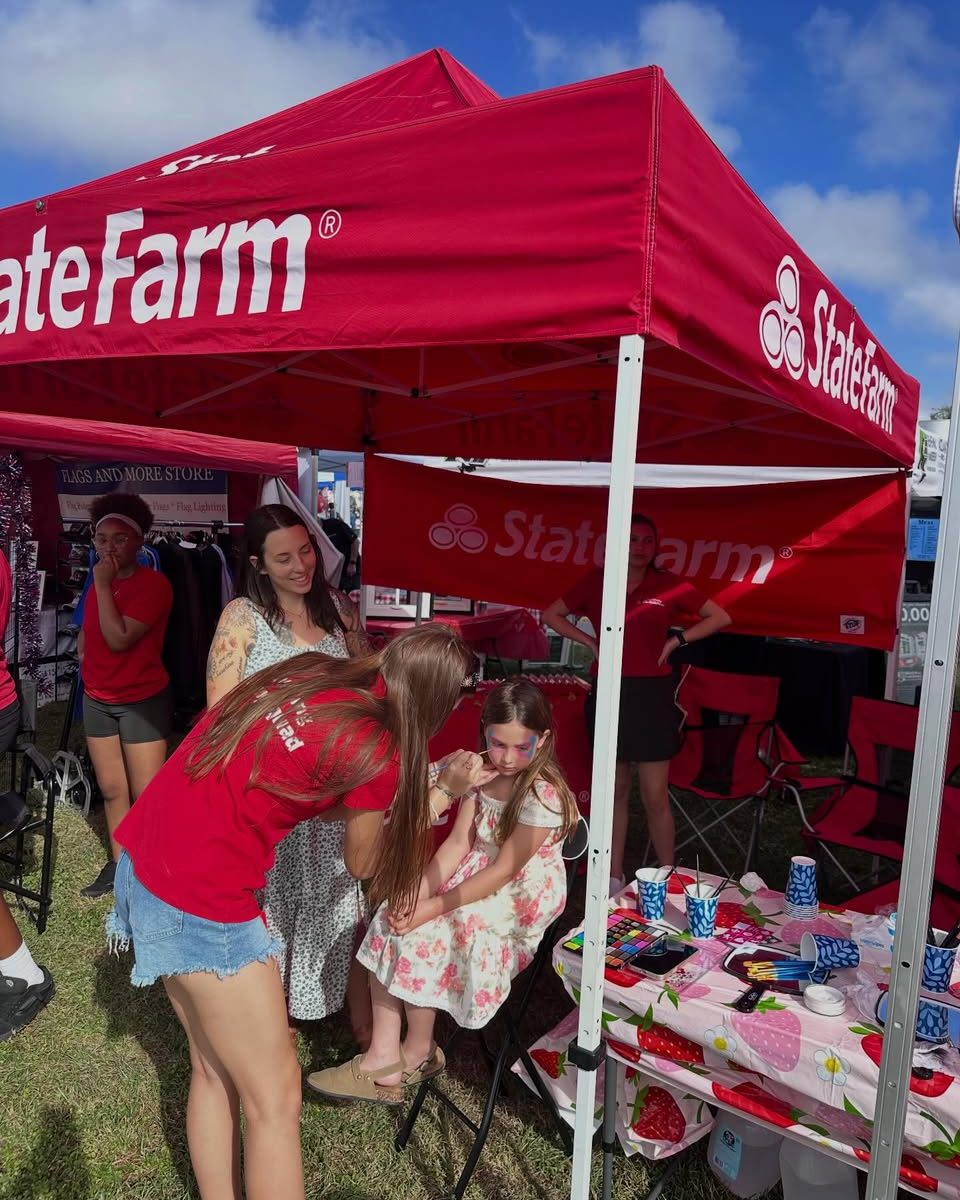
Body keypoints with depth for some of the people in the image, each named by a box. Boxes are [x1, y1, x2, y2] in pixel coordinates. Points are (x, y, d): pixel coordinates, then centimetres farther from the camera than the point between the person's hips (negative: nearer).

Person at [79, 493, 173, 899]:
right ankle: (118, 865, 26)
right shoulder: (100, 580, 6)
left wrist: (103, 585, -22)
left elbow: (118, 639, -25)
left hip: (142, 700, -6)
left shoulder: (154, 584, -16)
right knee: (111, 789, 13)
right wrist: (86, 662, 7)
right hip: (97, 699, 7)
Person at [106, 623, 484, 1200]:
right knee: (275, 1098, 11)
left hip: (144, 855, 8)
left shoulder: (312, 671, 1)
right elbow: (363, 863, 1)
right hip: (200, 902, -8)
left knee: (215, 1070, 24)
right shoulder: (377, 752, -18)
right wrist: (446, 790, 11)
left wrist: (421, 790, 11)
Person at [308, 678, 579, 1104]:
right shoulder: (482, 776, 1)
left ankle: (417, 1052, 6)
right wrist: (417, 893, -17)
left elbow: (503, 871, -22)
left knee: (420, 937, -20)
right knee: (391, 921, -10)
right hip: (476, 884, 7)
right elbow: (457, 843, -2)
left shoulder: (544, 795, -22)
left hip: (518, 906, -7)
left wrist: (431, 908, -22)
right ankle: (384, 1057, -4)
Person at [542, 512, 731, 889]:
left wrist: (676, 640, -1)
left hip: (652, 695, -1)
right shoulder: (597, 582, 3)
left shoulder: (668, 585, 1)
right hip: (609, 693, 1)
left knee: (655, 797, 0)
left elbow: (720, 618, 8)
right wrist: (590, 642, 1)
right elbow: (551, 614, 11)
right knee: (615, 791, 11)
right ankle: (613, 876, 22)